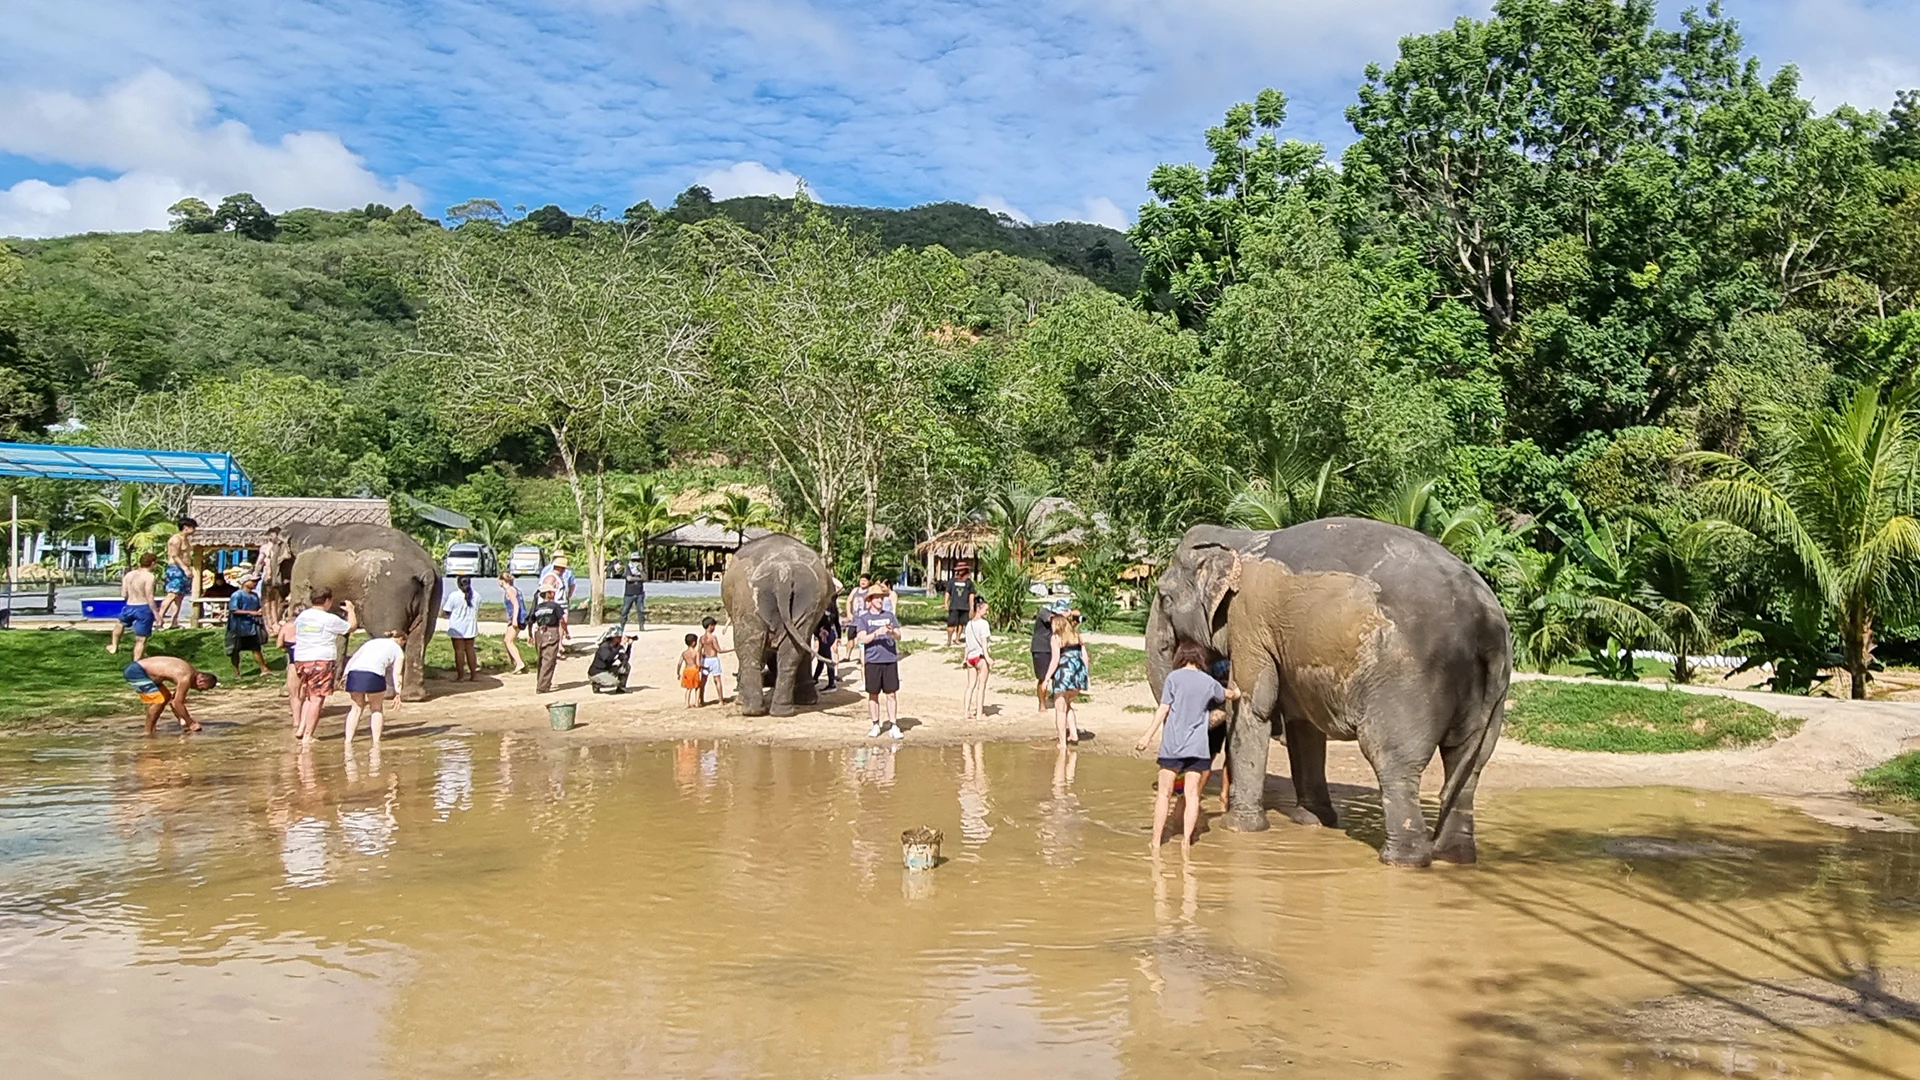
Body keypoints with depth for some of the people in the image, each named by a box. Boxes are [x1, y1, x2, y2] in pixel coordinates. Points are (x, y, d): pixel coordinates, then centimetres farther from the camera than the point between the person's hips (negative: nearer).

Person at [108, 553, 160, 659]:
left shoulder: (128, 575, 6)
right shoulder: (149, 576, -14)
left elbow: (124, 595, 10)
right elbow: (149, 598, -18)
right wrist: (156, 613, -13)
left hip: (129, 607, 6)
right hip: (144, 608, -6)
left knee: (120, 622, 41)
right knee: (141, 639, 2)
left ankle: (114, 646, 49)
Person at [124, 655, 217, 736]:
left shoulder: (189, 672, 6)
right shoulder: (186, 678, -25)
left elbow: (176, 700, 14)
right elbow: (177, 703, -24)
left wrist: (183, 720, 12)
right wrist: (190, 723, -15)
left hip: (139, 668, 11)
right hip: (135, 671, -11)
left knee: (166, 698, 15)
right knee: (158, 700, -17)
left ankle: (150, 730, 18)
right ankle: (148, 733, -8)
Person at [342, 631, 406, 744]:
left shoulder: (372, 641, 33)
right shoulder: (398, 650, 20)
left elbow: (352, 659, 23)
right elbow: (397, 673, 9)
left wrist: (345, 675, 19)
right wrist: (398, 694, 4)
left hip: (354, 672, 4)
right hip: (373, 675, -4)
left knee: (356, 708, 20)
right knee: (377, 708, 16)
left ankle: (348, 741, 14)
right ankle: (376, 742, 13)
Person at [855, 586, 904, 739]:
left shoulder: (890, 616, 10)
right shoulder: (864, 618, 4)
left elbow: (898, 636, 4)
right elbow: (862, 639, -6)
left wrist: (892, 632, -18)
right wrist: (876, 633, -22)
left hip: (890, 659, 1)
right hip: (872, 660, -1)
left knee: (891, 694, 1)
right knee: (873, 694, 5)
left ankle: (894, 726, 4)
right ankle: (875, 726, 15)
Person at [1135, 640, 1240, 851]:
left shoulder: (1173, 677, -2)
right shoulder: (1208, 682, 8)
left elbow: (1163, 709, -7)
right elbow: (1228, 695, 28)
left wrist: (1148, 735, -6)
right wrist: (1236, 694, 51)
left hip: (1172, 744, -2)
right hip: (1197, 746, 2)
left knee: (1164, 792, 3)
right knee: (1192, 793, 6)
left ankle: (1156, 839, 3)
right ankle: (1186, 838, 3)